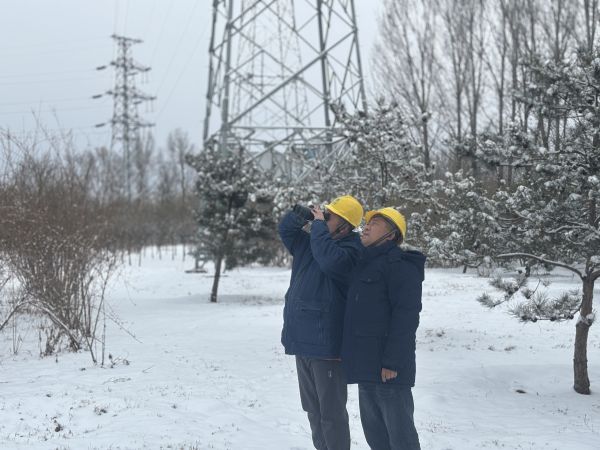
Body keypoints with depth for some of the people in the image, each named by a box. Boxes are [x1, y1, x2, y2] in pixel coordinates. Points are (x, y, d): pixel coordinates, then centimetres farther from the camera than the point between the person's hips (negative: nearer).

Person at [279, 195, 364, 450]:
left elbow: (330, 260, -32)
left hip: (326, 343, -9)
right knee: (313, 409, 18)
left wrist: (318, 225, -19)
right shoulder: (312, 240, 12)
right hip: (303, 340, 9)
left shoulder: (351, 249, -13)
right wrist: (300, 216, -1)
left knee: (331, 411, -3)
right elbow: (285, 230, 21)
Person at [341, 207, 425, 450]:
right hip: (366, 366, 10)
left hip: (387, 368, -10)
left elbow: (406, 316, -18)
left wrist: (392, 362, -22)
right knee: (374, 430, 15)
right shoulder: (366, 264, 19)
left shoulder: (399, 265, -11)